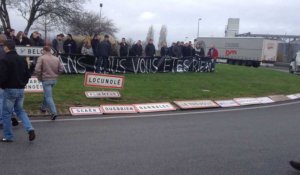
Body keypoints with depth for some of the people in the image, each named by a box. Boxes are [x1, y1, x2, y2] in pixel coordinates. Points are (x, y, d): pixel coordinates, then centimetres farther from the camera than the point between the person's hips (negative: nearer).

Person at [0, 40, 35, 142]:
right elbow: (28, 74, 11)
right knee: (20, 110, 20)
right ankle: (30, 129, 1)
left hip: (9, 90, -6)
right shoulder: (22, 60, 7)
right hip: (21, 89, 6)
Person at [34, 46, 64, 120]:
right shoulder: (56, 58, 6)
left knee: (48, 96, -5)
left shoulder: (41, 58, -8)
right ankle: (43, 107, 40)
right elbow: (61, 69, 6)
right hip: (54, 79, 6)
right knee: (47, 94, 25)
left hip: (46, 79, -6)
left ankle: (54, 112, -16)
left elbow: (37, 70, -16)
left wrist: (39, 78, -1)